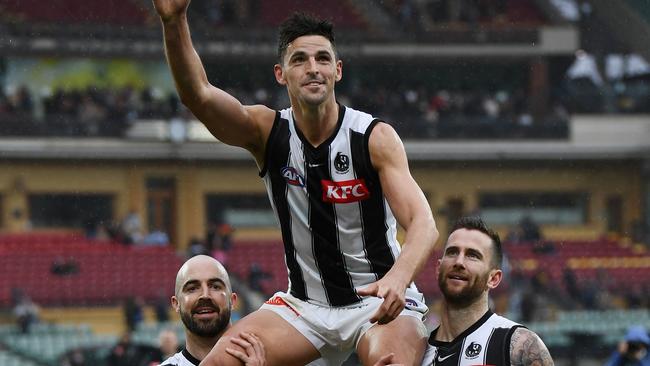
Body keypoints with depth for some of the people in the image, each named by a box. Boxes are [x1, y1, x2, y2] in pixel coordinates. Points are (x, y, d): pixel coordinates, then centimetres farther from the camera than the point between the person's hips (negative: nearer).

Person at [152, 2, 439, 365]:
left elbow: (423, 225, -24)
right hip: (305, 303, 3)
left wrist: (398, 278, -45)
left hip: (379, 300, -3)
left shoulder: (375, 138, -13)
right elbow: (199, 95, -23)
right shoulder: (267, 131, -6)